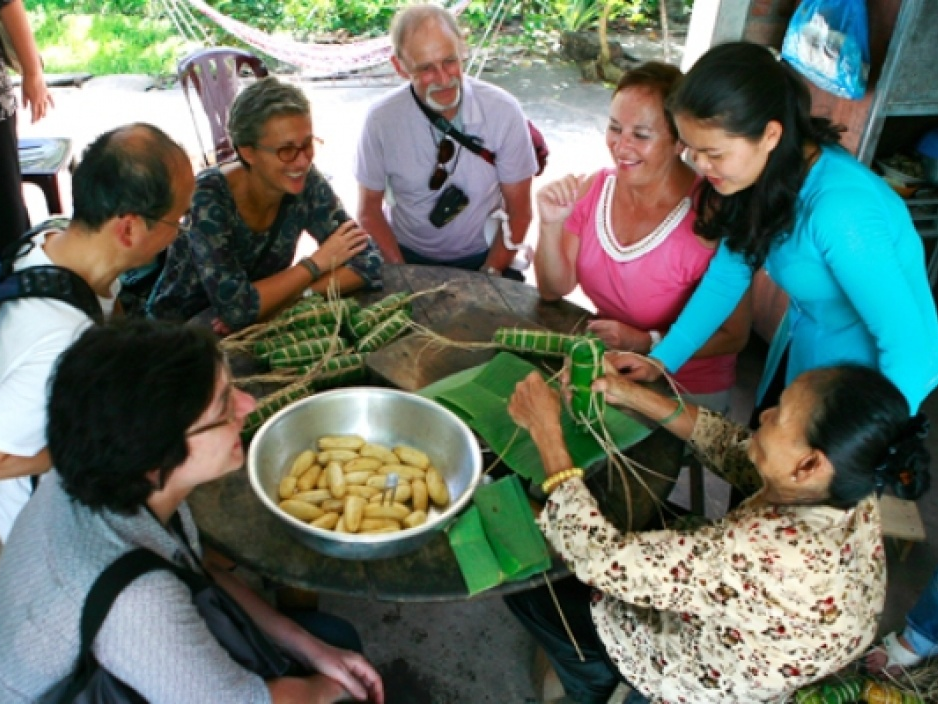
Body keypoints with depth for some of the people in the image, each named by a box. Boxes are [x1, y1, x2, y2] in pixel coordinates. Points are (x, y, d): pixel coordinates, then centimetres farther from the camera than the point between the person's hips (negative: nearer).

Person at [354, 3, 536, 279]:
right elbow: (370, 210, -2)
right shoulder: (381, 119, -14)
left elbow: (519, 211, -4)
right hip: (407, 254, 0)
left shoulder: (504, 112, -14)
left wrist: (489, 276, -12)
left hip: (481, 254, 1)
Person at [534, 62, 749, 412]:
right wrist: (551, 225, -19)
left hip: (685, 393, -4)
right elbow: (554, 289, -3)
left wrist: (647, 342, -23)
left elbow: (733, 336, -15)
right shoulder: (593, 189, -7)